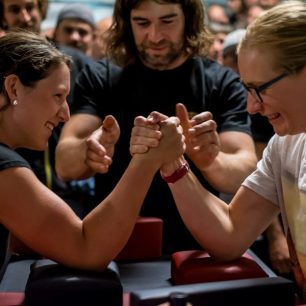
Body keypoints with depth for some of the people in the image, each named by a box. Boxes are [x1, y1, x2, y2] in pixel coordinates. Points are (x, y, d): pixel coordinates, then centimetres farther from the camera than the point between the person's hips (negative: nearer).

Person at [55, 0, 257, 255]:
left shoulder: (223, 83, 0)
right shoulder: (98, 78, 2)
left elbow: (247, 172, -11)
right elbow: (64, 165, -9)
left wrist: (211, 162, -32)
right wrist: (88, 149, -30)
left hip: (195, 252, 0)